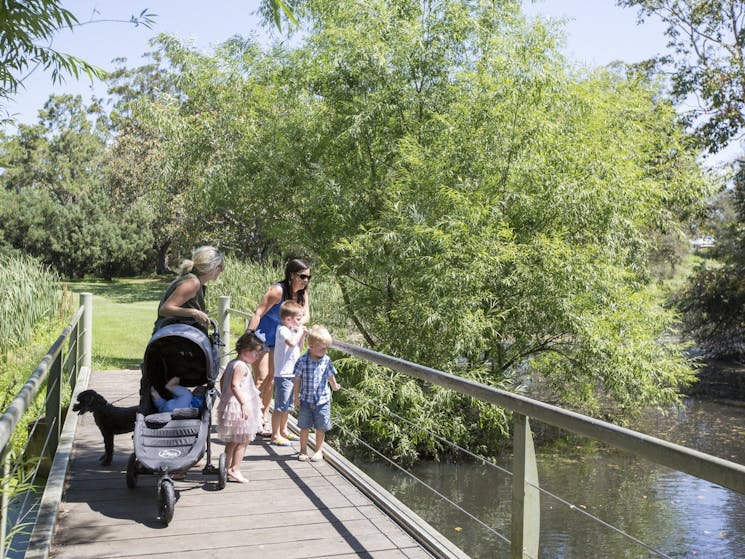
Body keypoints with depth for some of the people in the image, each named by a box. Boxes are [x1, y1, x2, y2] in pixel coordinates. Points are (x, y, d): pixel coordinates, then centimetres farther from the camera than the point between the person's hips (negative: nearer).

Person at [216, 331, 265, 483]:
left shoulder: (231, 363, 12)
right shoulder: (241, 366, -18)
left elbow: (222, 381, 22)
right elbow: (234, 385, -28)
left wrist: (224, 396, 29)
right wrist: (243, 403, -31)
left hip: (229, 405, 10)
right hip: (239, 408, -10)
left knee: (232, 440, 18)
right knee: (243, 440, -2)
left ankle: (228, 468, 26)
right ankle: (234, 470, -1)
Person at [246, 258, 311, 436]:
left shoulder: (302, 293, -2)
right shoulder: (277, 290, -24)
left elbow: (306, 315, -4)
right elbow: (258, 313, -25)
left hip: (277, 339, 7)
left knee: (272, 378, 10)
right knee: (261, 378, -11)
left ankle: (264, 418, 21)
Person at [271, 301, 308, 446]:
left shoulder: (292, 330, 13)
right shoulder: (283, 330, -14)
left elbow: (298, 348, 23)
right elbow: (291, 342, -33)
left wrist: (302, 336, 8)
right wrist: (299, 332, -18)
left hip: (291, 374, 10)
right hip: (283, 375, -10)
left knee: (287, 406, 19)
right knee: (280, 407, -3)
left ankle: (283, 431, 31)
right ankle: (275, 435, 3)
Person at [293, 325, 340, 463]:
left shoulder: (326, 360, -6)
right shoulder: (302, 361, -12)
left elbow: (330, 376, 12)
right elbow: (297, 380, -5)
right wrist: (296, 397, -3)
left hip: (322, 400, 1)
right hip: (306, 400, -1)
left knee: (321, 428, 8)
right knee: (304, 427, 9)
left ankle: (319, 451, 24)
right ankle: (303, 450, 25)